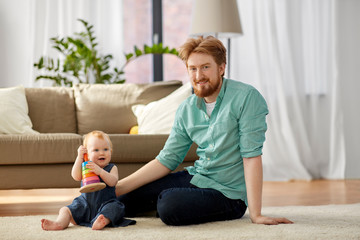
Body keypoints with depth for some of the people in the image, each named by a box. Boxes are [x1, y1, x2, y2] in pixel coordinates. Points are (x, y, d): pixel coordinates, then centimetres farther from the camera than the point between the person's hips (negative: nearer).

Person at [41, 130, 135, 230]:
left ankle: (101, 222, -58)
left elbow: (112, 182, -16)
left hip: (106, 203, -3)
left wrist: (100, 171, -31)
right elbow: (76, 176, -9)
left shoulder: (112, 168, 4)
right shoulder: (85, 166, 10)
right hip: (85, 204, 3)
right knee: (65, 210, -11)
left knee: (114, 208, -35)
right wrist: (79, 157, -12)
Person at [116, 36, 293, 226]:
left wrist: (256, 214, -23)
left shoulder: (246, 98, -16)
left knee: (169, 205, -29)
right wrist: (117, 188, -5)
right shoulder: (186, 110, 3)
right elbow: (166, 160, 5)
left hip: (228, 191, -5)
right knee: (127, 198, -4)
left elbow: (251, 156, -20)